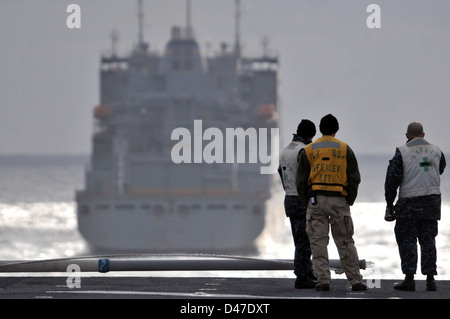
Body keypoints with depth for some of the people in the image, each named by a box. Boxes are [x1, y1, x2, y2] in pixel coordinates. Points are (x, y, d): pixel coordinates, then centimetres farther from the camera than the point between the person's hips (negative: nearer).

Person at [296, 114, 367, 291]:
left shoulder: (309, 150, 6)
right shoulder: (345, 149, 5)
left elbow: (301, 180, 4)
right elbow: (354, 178, 2)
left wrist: (306, 203, 9)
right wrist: (349, 201, 8)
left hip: (316, 200, 0)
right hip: (339, 200, 0)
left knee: (318, 242, 2)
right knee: (345, 242, 6)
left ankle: (323, 280, -5)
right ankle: (355, 281, 5)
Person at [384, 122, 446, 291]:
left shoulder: (402, 152, -4)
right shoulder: (436, 151, 8)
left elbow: (392, 179, -7)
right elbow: (440, 170, 27)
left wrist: (389, 204, 0)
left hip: (409, 202, -4)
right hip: (432, 201, 4)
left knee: (407, 240, 1)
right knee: (428, 239, 8)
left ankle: (409, 278, -5)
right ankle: (430, 279, 4)